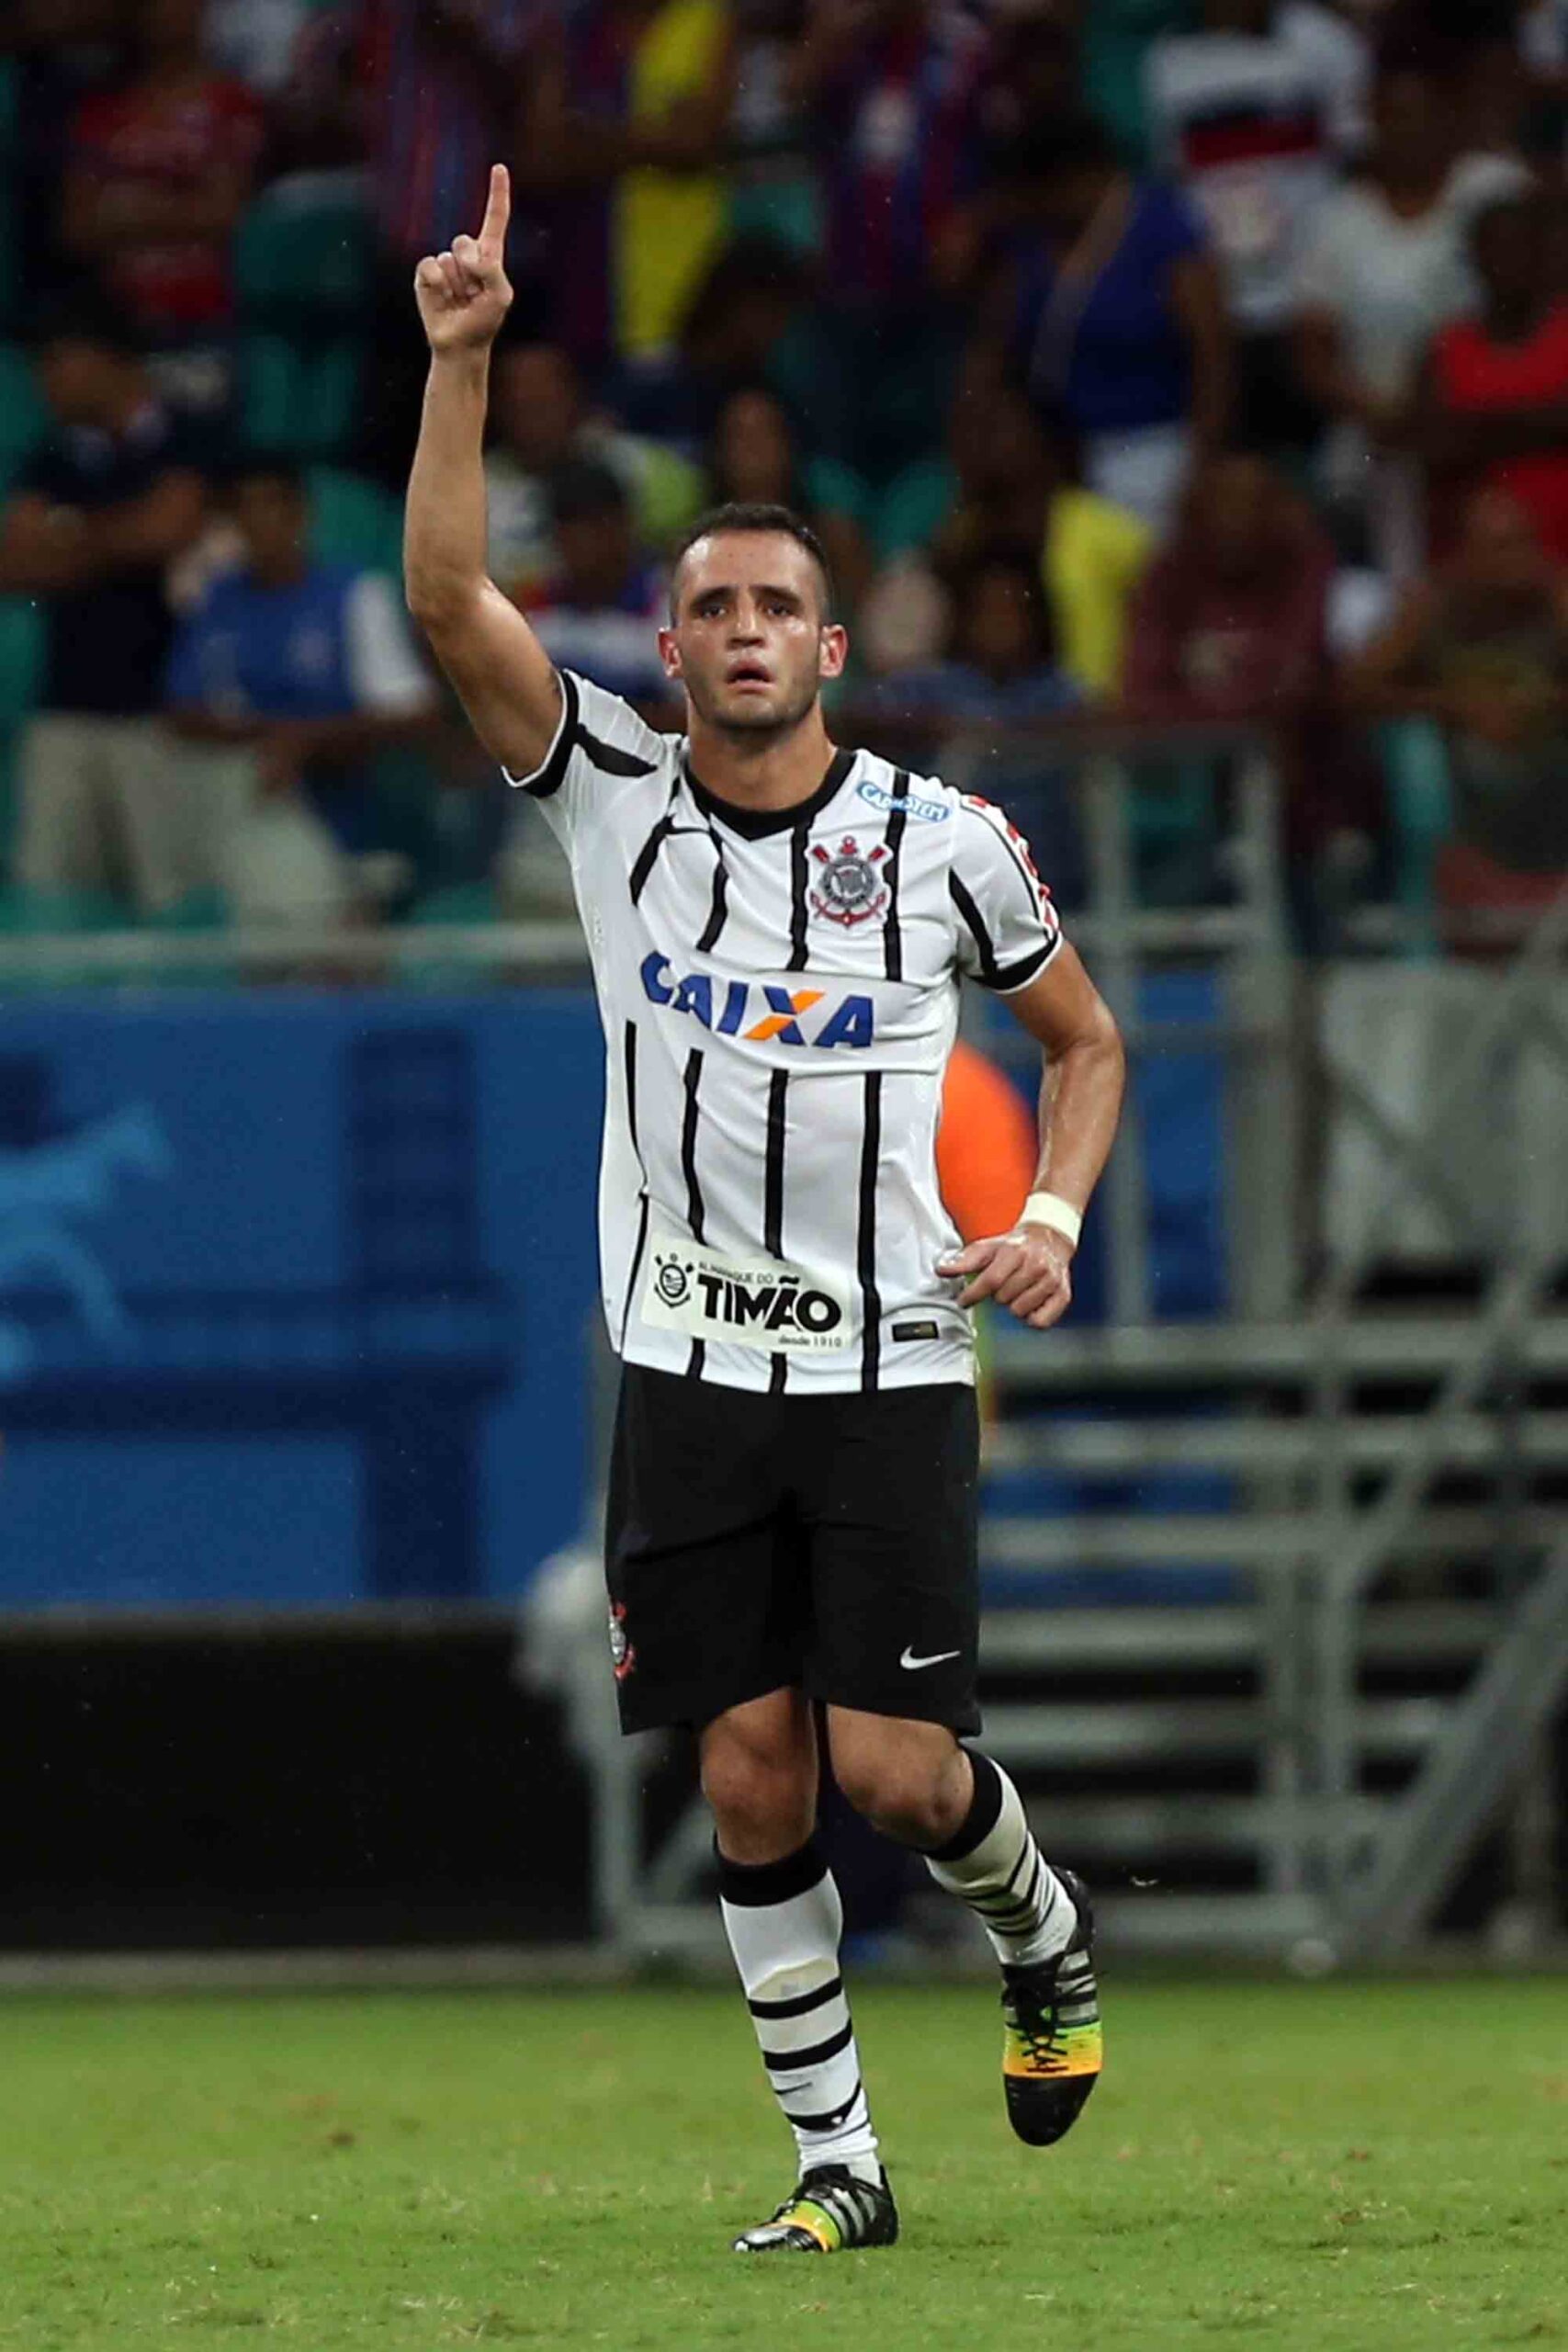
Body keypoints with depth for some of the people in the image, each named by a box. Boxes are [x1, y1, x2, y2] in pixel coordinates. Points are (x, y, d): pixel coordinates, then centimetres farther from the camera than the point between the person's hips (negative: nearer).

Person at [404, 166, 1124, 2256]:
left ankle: (1042, 1932, 25)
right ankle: (837, 2159, 10)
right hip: (691, 1364, 2)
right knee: (753, 1778, -1)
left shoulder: (944, 842, -2)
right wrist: (462, 359, -24)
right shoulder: (613, 794, -1)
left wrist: (1055, 1215, -5)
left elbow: (1085, 1036, 12)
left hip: (891, 1369, -1)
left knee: (897, 1768, -8)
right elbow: (451, 595, -13)